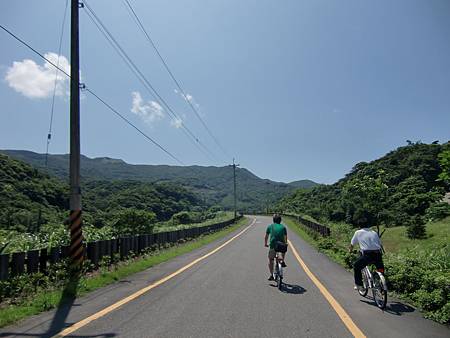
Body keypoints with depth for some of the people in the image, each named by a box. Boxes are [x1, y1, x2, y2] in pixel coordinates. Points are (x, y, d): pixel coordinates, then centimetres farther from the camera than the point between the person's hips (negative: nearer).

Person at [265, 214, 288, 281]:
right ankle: (282, 262, 26)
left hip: (273, 246, -1)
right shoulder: (283, 227, 12)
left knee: (270, 260, 15)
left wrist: (265, 244, 33)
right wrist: (285, 244, 36)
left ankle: (271, 275, 11)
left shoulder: (270, 226, 11)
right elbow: (285, 237, 19)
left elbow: (266, 236, 19)